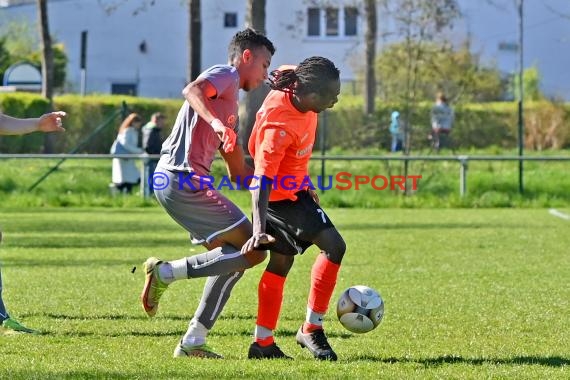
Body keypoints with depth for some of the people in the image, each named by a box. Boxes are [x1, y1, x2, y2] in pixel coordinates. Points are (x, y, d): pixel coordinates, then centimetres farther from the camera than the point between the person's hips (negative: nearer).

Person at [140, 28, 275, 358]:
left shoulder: (231, 104, 29)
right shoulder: (226, 75, 1)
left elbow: (238, 170, 32)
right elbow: (192, 90, -24)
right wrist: (216, 123, -39)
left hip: (173, 182, 10)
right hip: (184, 179, -10)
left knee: (233, 257, 15)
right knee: (254, 251, -10)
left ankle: (193, 342, 12)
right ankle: (166, 272, -11)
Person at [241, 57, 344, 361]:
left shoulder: (294, 82, -11)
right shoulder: (281, 127, -35)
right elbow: (262, 180, -36)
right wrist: (259, 229, -45)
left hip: (294, 187, 10)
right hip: (282, 196, -10)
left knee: (281, 263, 14)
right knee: (333, 246, -16)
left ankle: (263, 343, 20)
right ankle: (311, 329, -8)